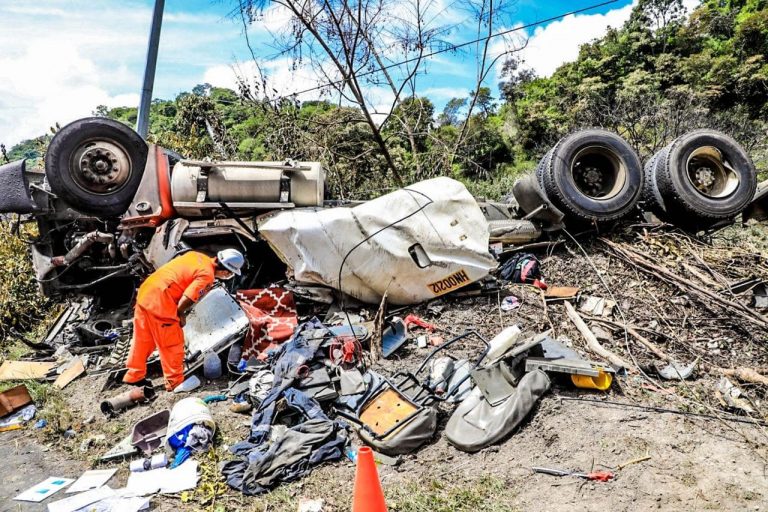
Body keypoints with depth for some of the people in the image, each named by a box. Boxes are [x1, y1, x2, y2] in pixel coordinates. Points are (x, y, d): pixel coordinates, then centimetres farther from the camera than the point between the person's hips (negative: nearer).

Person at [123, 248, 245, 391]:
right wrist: (181, 315, 2)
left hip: (145, 290, 9)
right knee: (173, 344, 7)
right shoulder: (207, 275, -14)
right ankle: (175, 382, 19)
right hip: (160, 300, -9)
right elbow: (185, 300, -18)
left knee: (143, 340, 23)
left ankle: (134, 376, 36)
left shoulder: (196, 255, 10)